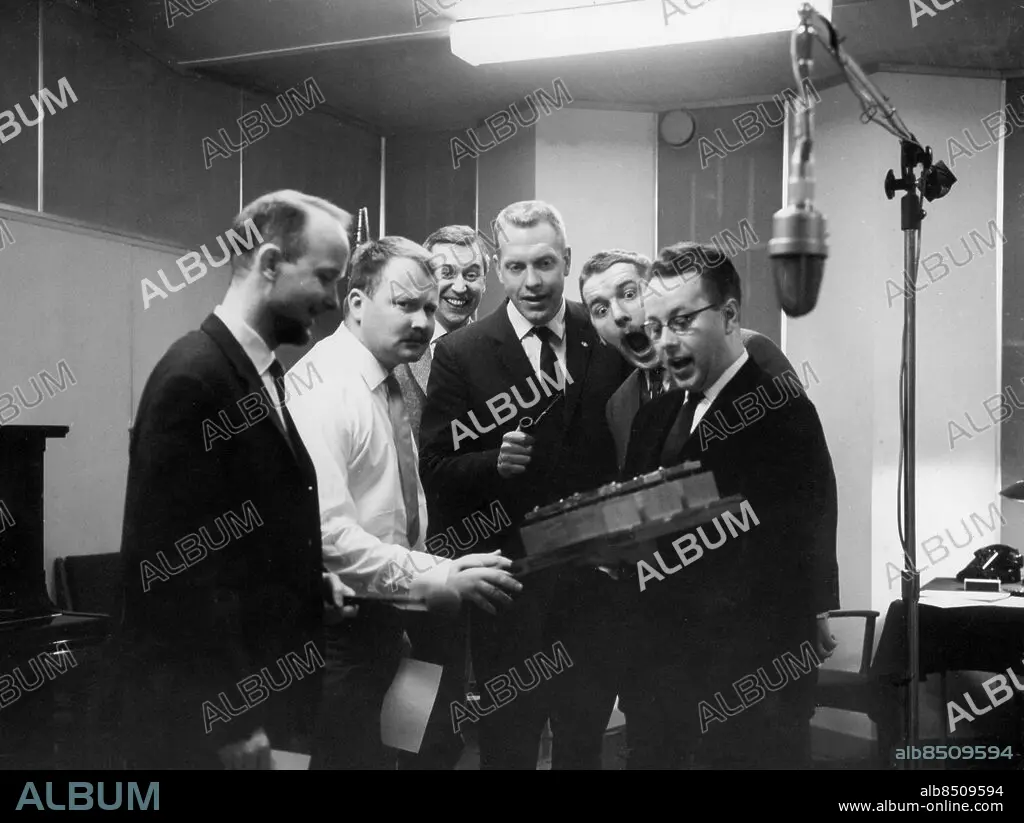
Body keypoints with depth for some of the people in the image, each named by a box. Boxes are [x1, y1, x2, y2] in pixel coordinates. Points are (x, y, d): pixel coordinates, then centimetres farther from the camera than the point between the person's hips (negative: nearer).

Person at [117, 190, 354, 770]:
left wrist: (313, 579, 5)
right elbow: (181, 563, -22)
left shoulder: (260, 372, 10)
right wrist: (234, 724, -20)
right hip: (207, 713, -9)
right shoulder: (194, 377, -19)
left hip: (260, 689, 9)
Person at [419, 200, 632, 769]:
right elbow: (434, 470, -6)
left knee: (585, 738, 17)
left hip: (595, 575, 2)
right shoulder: (460, 354, -6)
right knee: (507, 745, 12)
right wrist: (495, 462, -24)